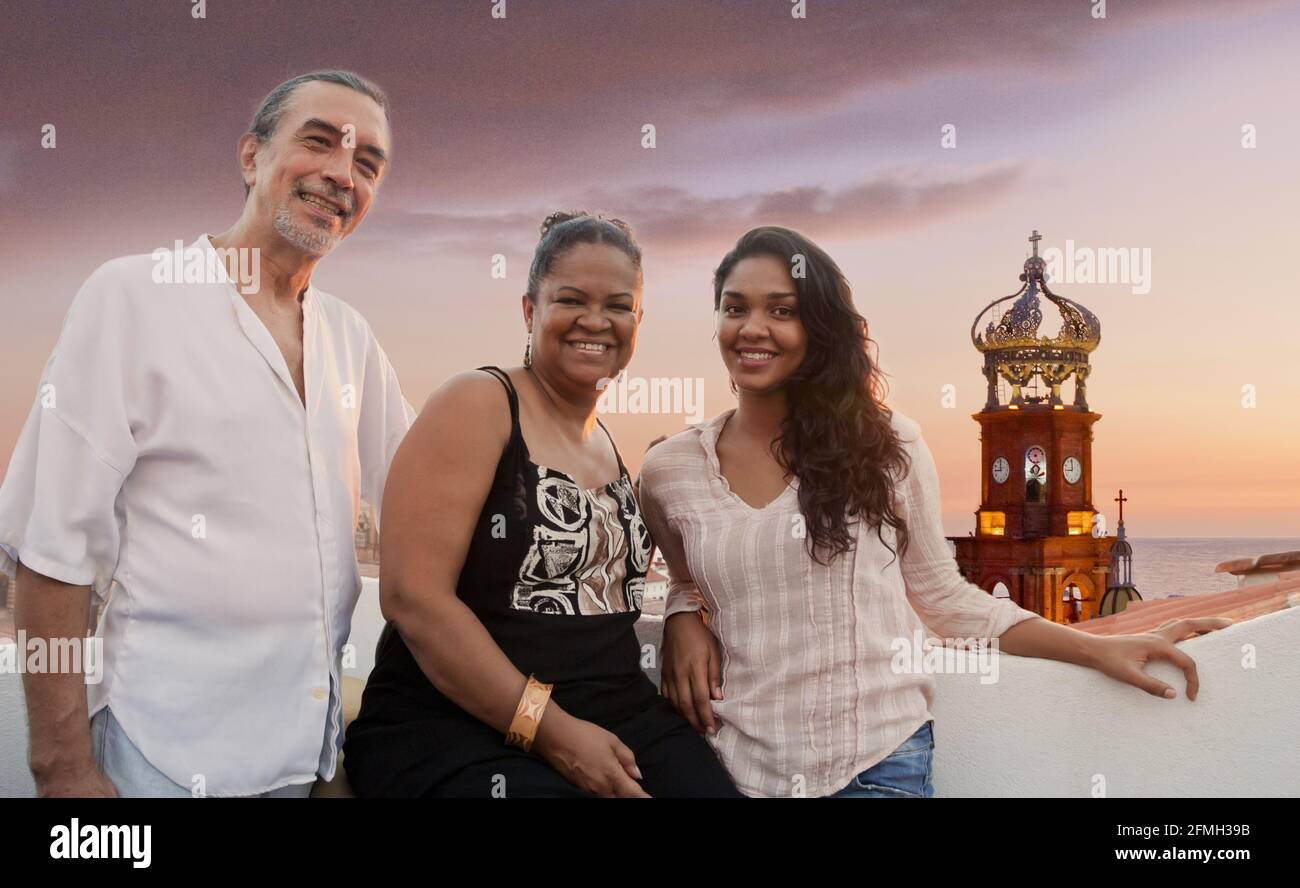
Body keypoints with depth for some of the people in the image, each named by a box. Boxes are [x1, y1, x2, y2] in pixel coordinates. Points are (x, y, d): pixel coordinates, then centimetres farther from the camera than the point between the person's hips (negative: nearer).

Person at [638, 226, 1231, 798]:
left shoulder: (885, 445, -5)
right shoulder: (669, 471, -1)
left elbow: (941, 595, 4)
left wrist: (1100, 650, 1)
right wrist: (682, 618, -4)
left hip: (876, 760, -2)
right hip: (738, 767, 2)